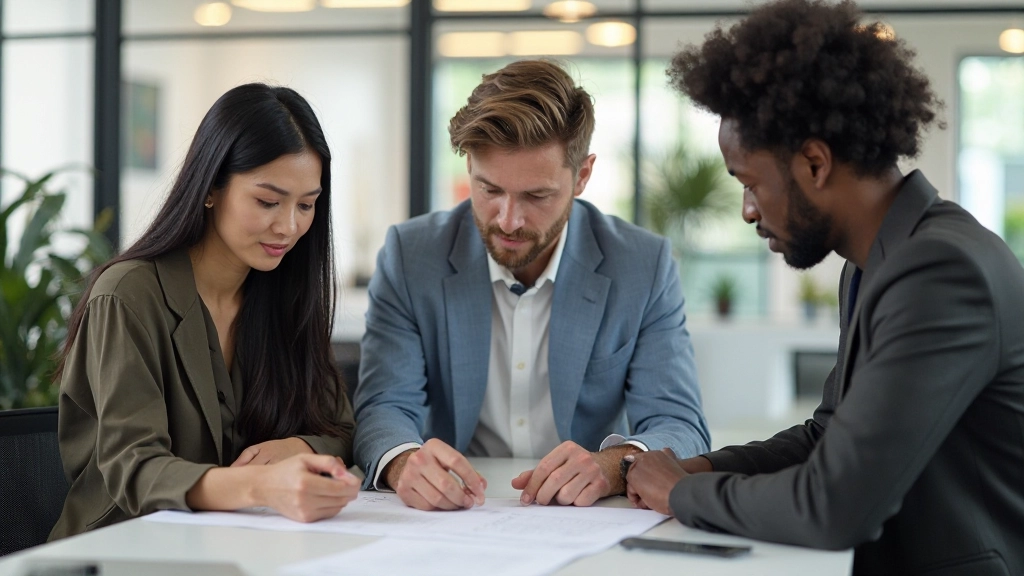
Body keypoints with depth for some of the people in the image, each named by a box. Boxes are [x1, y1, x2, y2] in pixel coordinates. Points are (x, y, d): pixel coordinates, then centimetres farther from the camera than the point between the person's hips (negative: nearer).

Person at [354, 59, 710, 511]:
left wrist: (614, 465, -30)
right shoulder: (410, 256, -3)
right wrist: (403, 463, -33)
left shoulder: (645, 267, -3)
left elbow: (679, 426, -7)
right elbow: (385, 407, -8)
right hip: (450, 522, 1)